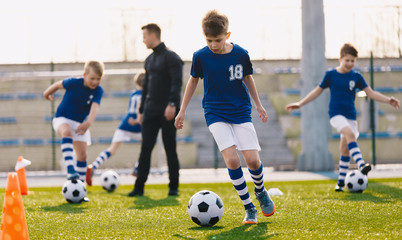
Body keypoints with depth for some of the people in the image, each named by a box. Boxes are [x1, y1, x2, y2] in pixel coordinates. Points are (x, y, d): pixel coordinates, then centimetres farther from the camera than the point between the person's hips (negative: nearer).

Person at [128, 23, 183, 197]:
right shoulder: (149, 60, 18)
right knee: (145, 148, 0)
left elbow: (176, 82, -15)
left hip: (167, 112, -6)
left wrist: (172, 104, -26)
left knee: (170, 148, 0)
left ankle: (174, 187, 9)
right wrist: (141, 110, 19)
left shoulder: (171, 57, -6)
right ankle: (139, 187, -2)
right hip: (151, 111, 6)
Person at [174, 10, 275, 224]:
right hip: (215, 114, -1)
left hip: (241, 111, 1)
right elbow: (193, 80, 10)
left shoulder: (241, 54, -5)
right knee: (232, 160, -17)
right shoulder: (200, 56, -6)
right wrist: (182, 110, 13)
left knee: (252, 159, -9)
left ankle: (260, 192, 24)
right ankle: (249, 208, -4)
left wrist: (258, 104, 14)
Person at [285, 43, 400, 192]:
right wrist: (300, 104, 10)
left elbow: (371, 93, 7)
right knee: (350, 134, -31)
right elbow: (318, 91, 11)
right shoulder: (331, 74, 0)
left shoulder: (356, 77, 5)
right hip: (336, 114, -3)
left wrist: (388, 100, -5)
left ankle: (341, 181, 16)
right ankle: (361, 165, -44)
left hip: (350, 116, 3)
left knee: (345, 150, 3)